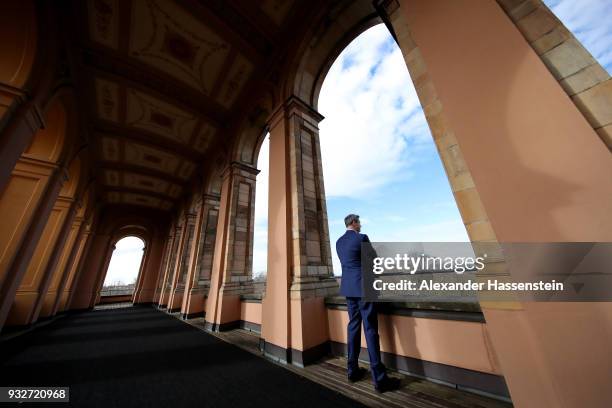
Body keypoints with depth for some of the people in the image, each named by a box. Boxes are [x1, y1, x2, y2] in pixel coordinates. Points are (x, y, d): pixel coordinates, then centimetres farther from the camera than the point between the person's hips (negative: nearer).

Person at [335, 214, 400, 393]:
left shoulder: (339, 242, 8)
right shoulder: (362, 238, -13)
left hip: (348, 287, 7)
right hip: (363, 287, -7)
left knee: (353, 326, 15)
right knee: (370, 329, 1)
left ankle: (353, 370, 26)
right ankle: (379, 379, 12)